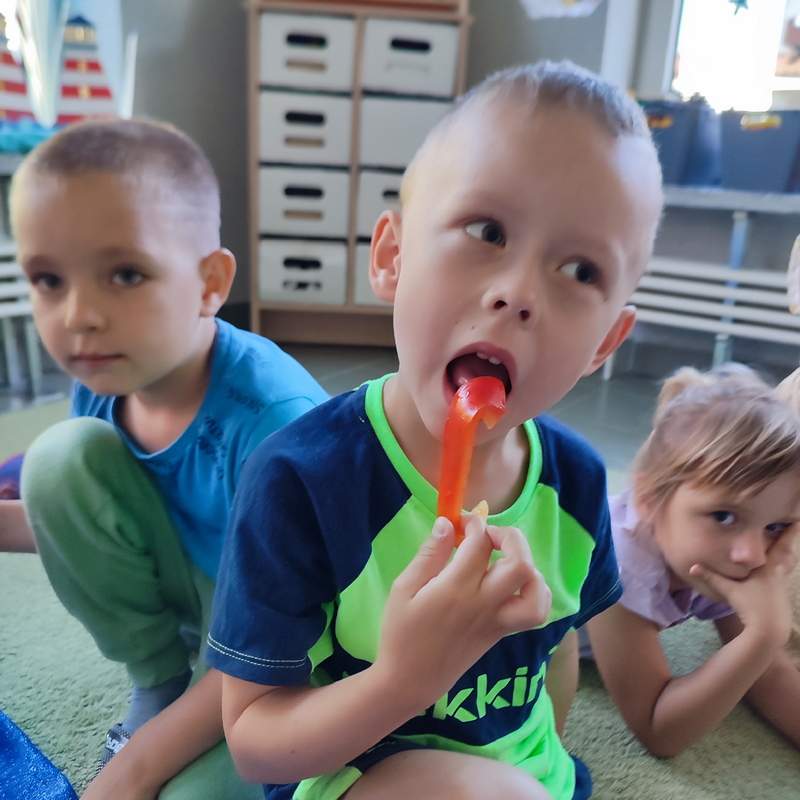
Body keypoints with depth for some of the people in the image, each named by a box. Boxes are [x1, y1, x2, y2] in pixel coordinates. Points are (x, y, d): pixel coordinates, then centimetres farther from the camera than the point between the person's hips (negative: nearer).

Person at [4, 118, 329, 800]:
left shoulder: (273, 417, -33)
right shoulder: (103, 384, -12)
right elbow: (80, 523, 8)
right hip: (184, 596, 6)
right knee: (62, 458, -16)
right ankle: (160, 682, 2)